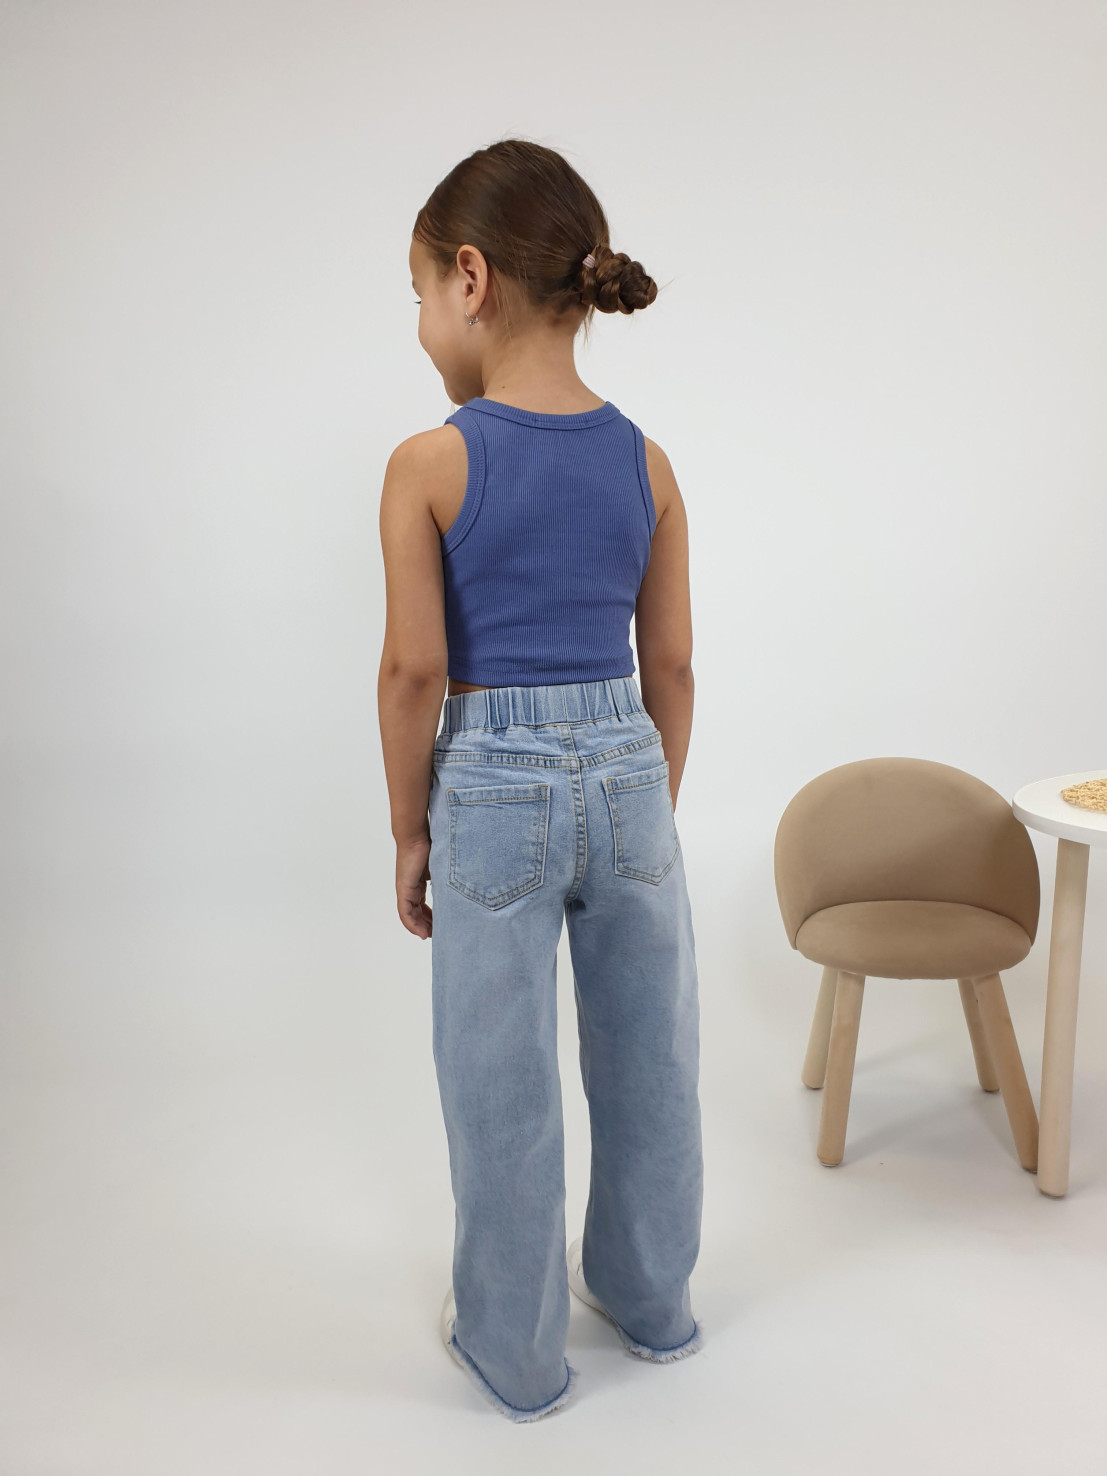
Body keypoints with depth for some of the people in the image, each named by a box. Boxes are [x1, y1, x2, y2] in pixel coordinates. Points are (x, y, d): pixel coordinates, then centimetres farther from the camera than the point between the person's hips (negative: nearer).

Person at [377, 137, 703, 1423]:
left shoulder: (430, 465, -11)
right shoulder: (646, 462, 1)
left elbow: (416, 668, -12)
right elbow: (671, 665, 4)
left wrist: (408, 829, 1)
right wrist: (653, 807, 15)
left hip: (492, 786, -4)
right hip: (627, 774, 4)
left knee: (503, 1084, 11)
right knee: (647, 1057, 19)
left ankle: (513, 1349, 29)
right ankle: (647, 1297, 40)